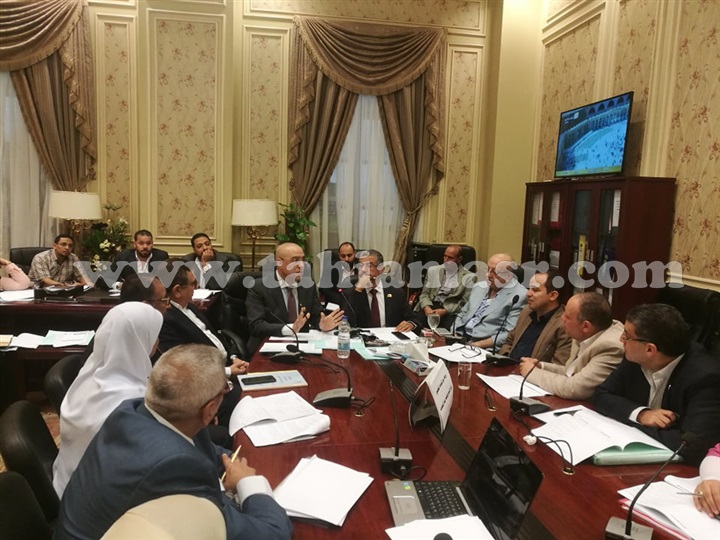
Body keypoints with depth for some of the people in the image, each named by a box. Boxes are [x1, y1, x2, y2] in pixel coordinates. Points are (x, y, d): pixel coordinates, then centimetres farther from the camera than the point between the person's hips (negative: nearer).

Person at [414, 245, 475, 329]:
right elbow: (425, 294, 11)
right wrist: (426, 307, -11)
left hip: (451, 311, -2)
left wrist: (445, 311, -15)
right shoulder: (433, 270, 14)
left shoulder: (469, 277, 4)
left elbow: (465, 302, -2)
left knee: (448, 327, -34)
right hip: (431, 306, 2)